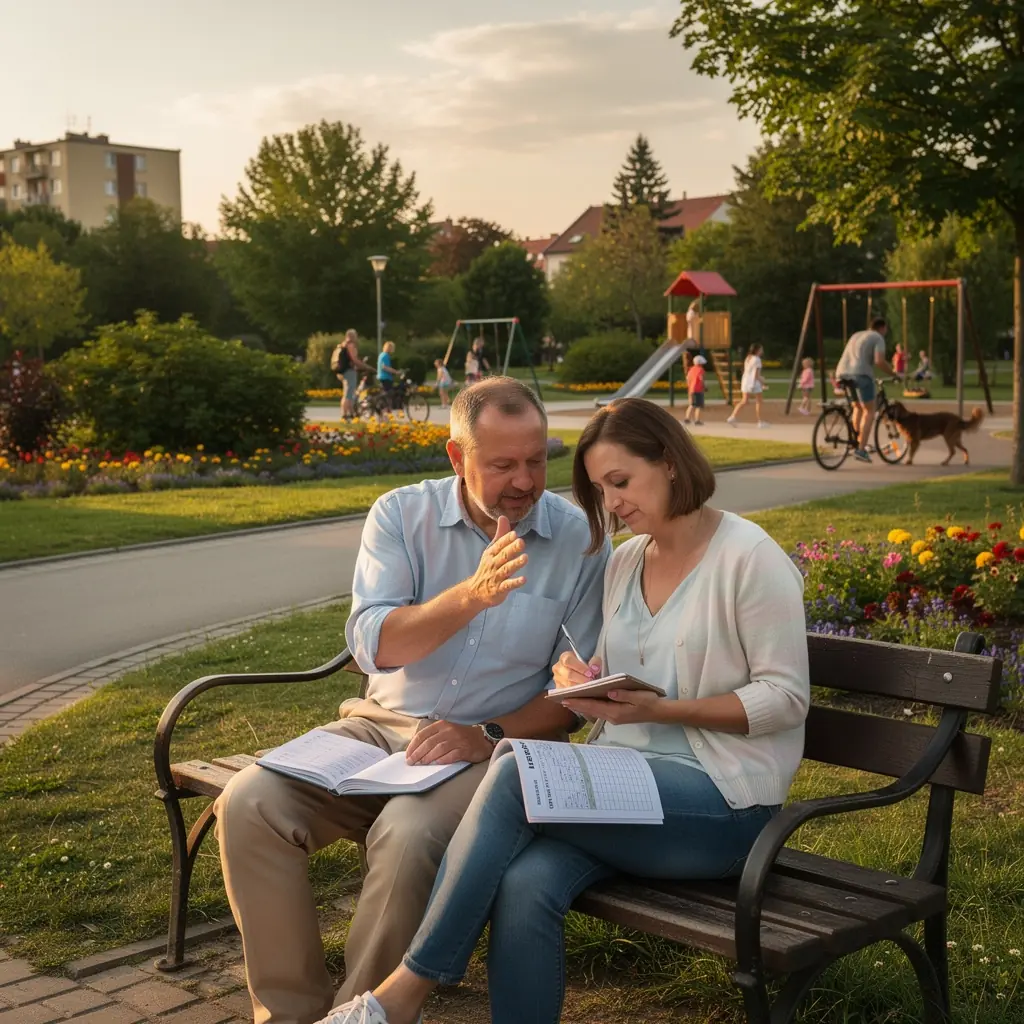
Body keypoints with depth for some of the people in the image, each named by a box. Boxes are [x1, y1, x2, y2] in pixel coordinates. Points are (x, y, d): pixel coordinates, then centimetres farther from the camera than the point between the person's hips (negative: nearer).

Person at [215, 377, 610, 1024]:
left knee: (407, 838, -34)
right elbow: (373, 646, -12)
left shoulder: (580, 540, -3)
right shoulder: (402, 515, 0)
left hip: (499, 744, -3)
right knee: (248, 804, -20)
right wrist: (472, 595, -27)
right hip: (382, 726, 3)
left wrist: (488, 738, -15)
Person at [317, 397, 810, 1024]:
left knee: (516, 770, -26)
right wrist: (581, 680, -2)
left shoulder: (749, 556, -6)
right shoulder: (624, 563, 15)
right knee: (527, 886, -28)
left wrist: (659, 710, -19)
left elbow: (787, 697, -10)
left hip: (724, 803, -5)